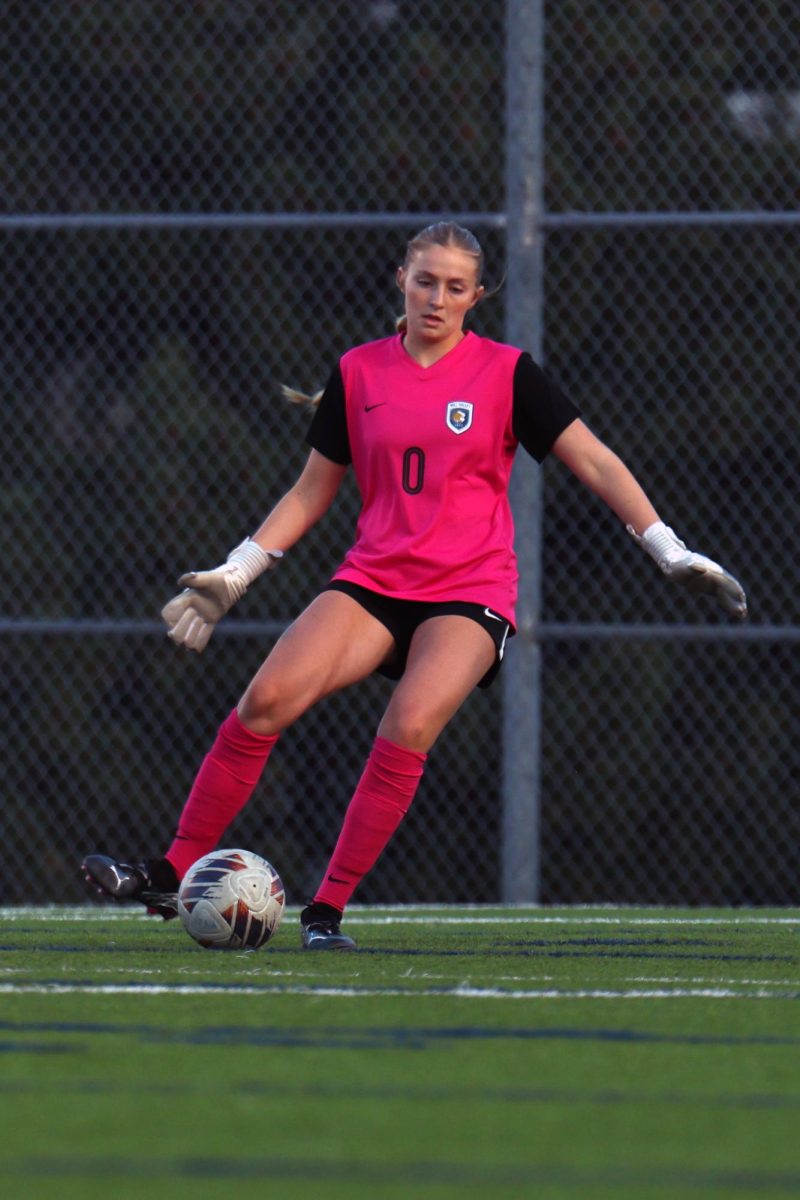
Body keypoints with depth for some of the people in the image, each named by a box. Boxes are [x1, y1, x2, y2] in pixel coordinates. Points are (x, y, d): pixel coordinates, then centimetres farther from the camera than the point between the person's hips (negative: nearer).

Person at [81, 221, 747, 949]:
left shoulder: (505, 373, 1)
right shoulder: (358, 373, 9)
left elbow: (594, 461, 3)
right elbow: (311, 493, 17)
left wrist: (672, 554, -2)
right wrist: (234, 575, 12)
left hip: (470, 590, -3)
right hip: (373, 580, 3)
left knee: (410, 727, -28)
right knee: (267, 699, -19)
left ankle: (328, 910, -19)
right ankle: (173, 875, -11)